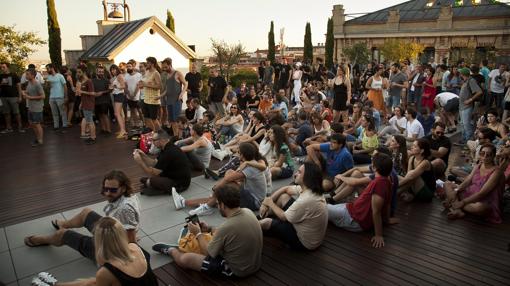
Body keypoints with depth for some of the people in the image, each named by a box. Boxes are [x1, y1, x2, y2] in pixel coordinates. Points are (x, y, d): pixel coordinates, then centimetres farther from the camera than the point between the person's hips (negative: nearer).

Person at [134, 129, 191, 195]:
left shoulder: (169, 153, -28)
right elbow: (155, 163, 9)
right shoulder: (168, 147, 2)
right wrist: (143, 156, -1)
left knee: (150, 181, -26)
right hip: (175, 176, 10)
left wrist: (139, 162, -19)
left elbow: (152, 173, -22)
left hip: (180, 184, -10)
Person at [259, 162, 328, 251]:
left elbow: (284, 217, -19)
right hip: (303, 227, 8)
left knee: (266, 222, -12)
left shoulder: (305, 201, -36)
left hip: (303, 242, -8)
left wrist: (270, 203, -3)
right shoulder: (308, 188, -9)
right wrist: (267, 204, -1)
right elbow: (286, 189, 7)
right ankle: (264, 216, 21)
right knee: (283, 196, 4)